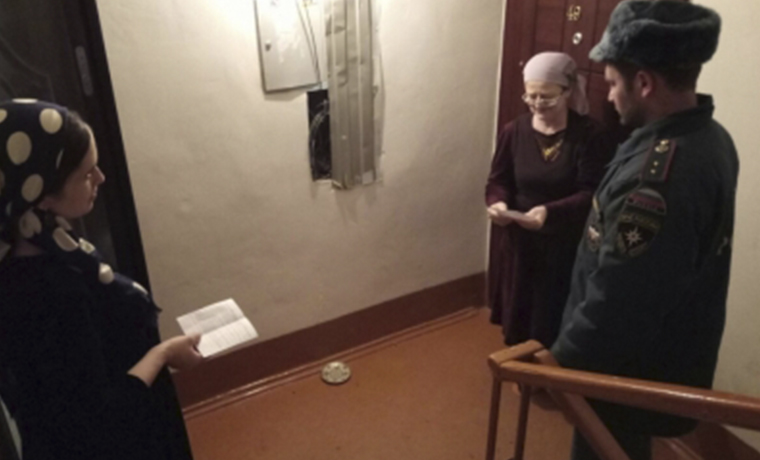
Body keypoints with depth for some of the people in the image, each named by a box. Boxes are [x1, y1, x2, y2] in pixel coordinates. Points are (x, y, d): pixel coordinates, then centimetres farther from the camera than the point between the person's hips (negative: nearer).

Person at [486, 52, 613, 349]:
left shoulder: (590, 136, -10)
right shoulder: (514, 132, 0)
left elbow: (591, 194, -14)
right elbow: (498, 181, 5)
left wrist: (550, 212, -30)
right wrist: (498, 202, -17)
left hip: (565, 248, -3)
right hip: (518, 243, 3)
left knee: (553, 324, 3)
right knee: (516, 316, 13)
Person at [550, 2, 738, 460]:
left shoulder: (654, 176, -34)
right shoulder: (712, 138, -1)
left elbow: (614, 307, -31)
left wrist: (553, 367, -17)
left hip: (633, 376, -8)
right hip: (672, 360, 9)